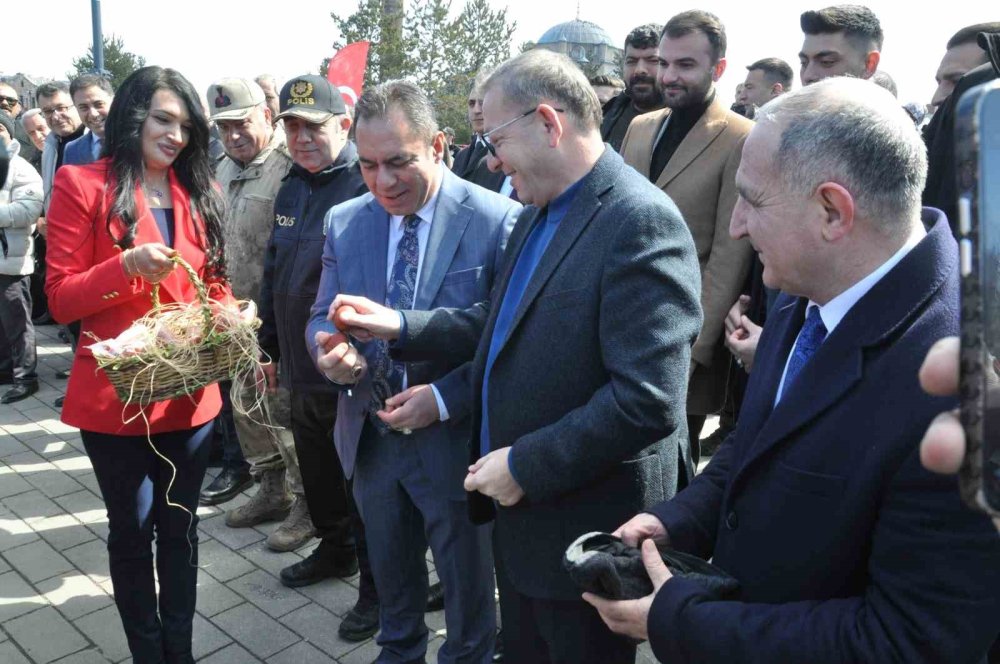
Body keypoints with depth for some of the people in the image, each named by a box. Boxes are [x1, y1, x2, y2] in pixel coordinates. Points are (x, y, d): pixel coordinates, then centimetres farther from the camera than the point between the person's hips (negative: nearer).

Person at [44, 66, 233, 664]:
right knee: (132, 531, 12)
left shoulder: (199, 191, 8)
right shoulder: (82, 185, -6)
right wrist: (127, 265, -24)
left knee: (180, 527, 16)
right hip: (115, 397, -4)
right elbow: (61, 299, -8)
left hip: (190, 394, 4)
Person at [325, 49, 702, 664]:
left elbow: (648, 399, -27)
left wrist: (525, 464, -21)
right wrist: (401, 326, 5)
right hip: (520, 511, 8)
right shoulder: (538, 214, 7)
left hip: (586, 529, -8)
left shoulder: (642, 221, -22)